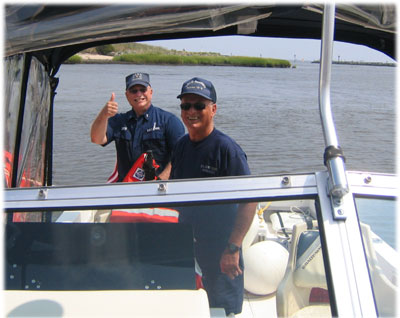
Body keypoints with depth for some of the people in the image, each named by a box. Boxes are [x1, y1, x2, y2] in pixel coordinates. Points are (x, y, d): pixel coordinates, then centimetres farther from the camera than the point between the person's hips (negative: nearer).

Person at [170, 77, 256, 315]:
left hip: (220, 248, -6)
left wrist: (233, 248, -23)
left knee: (224, 309, 10)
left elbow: (249, 201, -20)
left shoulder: (226, 148, -18)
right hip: (186, 244, 7)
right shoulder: (181, 146, 3)